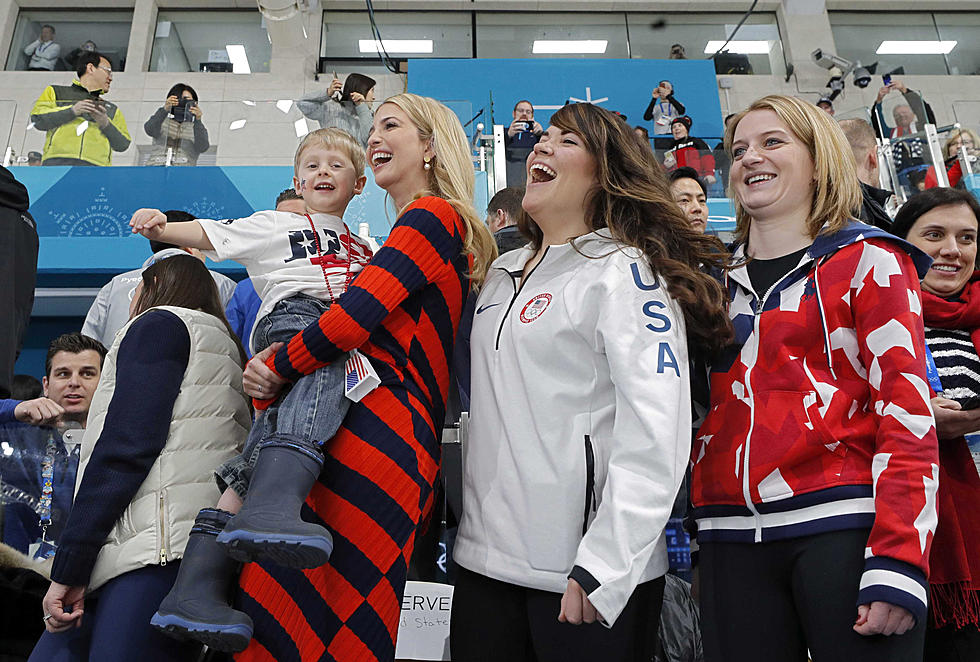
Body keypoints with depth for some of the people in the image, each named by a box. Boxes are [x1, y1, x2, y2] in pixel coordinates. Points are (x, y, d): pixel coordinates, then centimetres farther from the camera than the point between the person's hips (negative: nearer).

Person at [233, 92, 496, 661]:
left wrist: (278, 371, 0)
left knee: (285, 616, -9)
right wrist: (276, 365, 9)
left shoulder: (431, 215, -2)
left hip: (376, 426, -10)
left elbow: (357, 315, -15)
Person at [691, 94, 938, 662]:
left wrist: (897, 558, -14)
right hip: (733, 539, 4)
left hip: (843, 525, -4)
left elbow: (907, 409, -6)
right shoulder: (716, 279, 16)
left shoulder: (869, 260, 3)